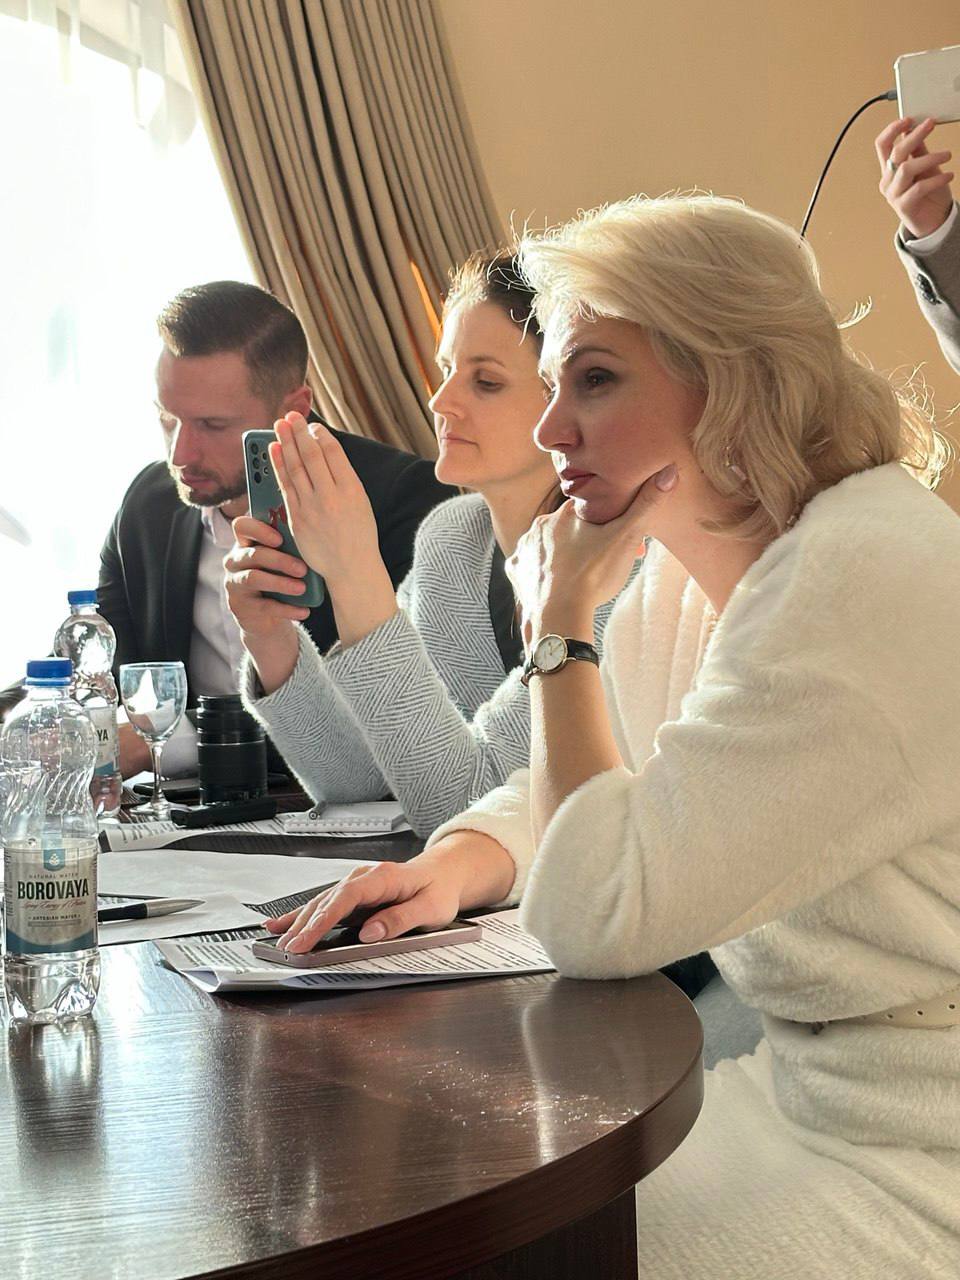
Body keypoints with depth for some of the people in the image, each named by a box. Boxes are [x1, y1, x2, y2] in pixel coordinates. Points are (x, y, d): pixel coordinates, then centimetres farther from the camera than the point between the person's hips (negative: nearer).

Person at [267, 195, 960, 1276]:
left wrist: (562, 620, -14)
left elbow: (597, 915, -25)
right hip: (794, 1086, 8)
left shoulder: (861, 581, -24)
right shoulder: (682, 577, 7)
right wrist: (454, 865, -4)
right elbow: (557, 796, 20)